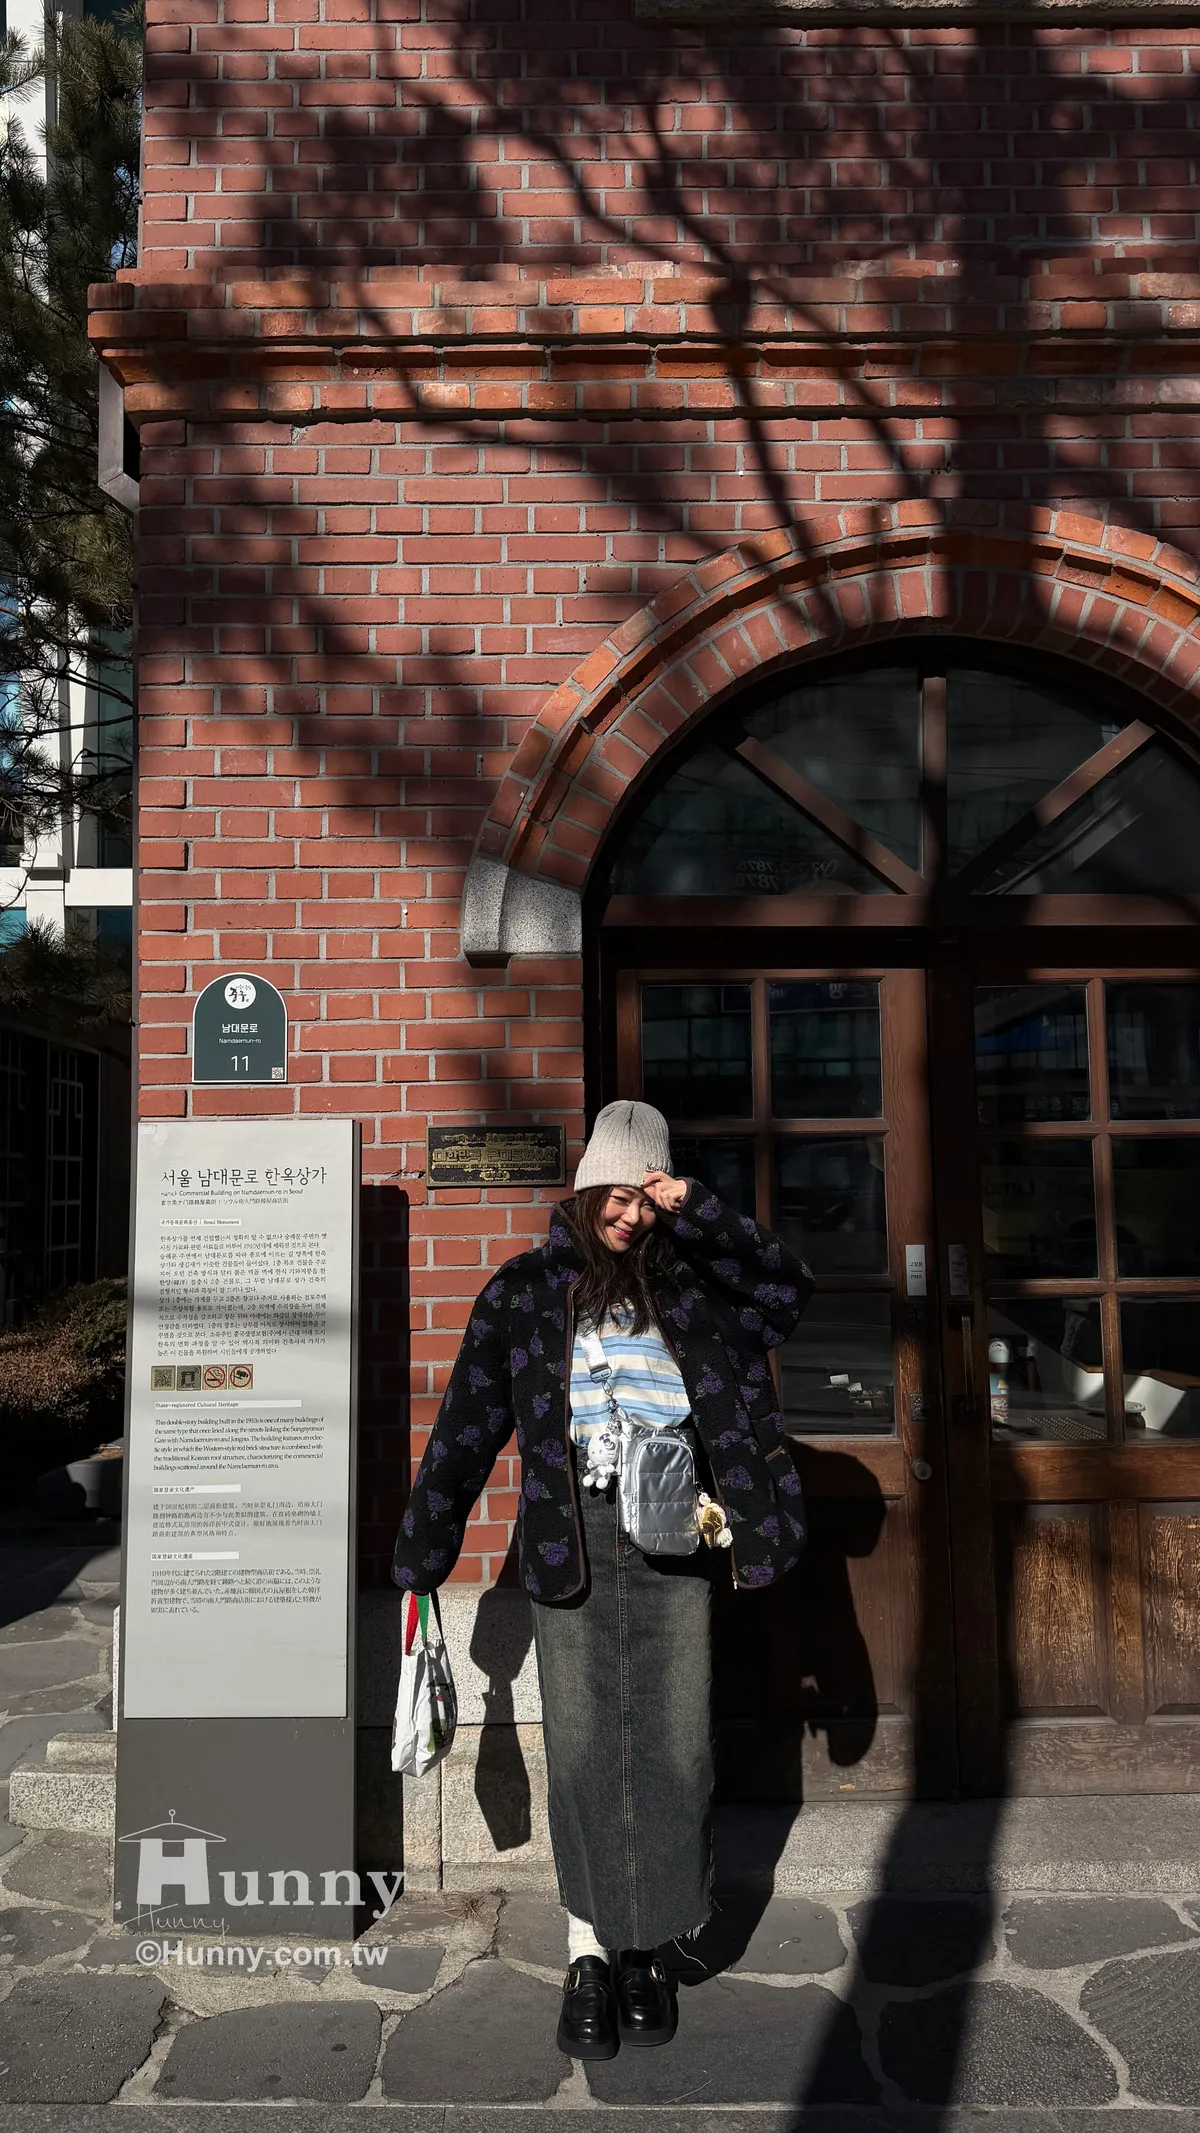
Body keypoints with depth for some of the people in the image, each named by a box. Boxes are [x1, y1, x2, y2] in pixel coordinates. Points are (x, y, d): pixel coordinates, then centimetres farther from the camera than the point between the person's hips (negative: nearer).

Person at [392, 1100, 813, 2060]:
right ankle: (589, 1952, 20)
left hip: (672, 1538, 2)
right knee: (583, 1745, 4)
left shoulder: (687, 1283, 10)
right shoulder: (526, 1289, 5)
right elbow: (465, 1426, 4)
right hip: (572, 1537, -1)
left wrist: (697, 1212, -8)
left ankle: (644, 1947, 23)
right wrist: (420, 1556, 2)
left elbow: (787, 1287, -1)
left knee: (671, 1744, 5)